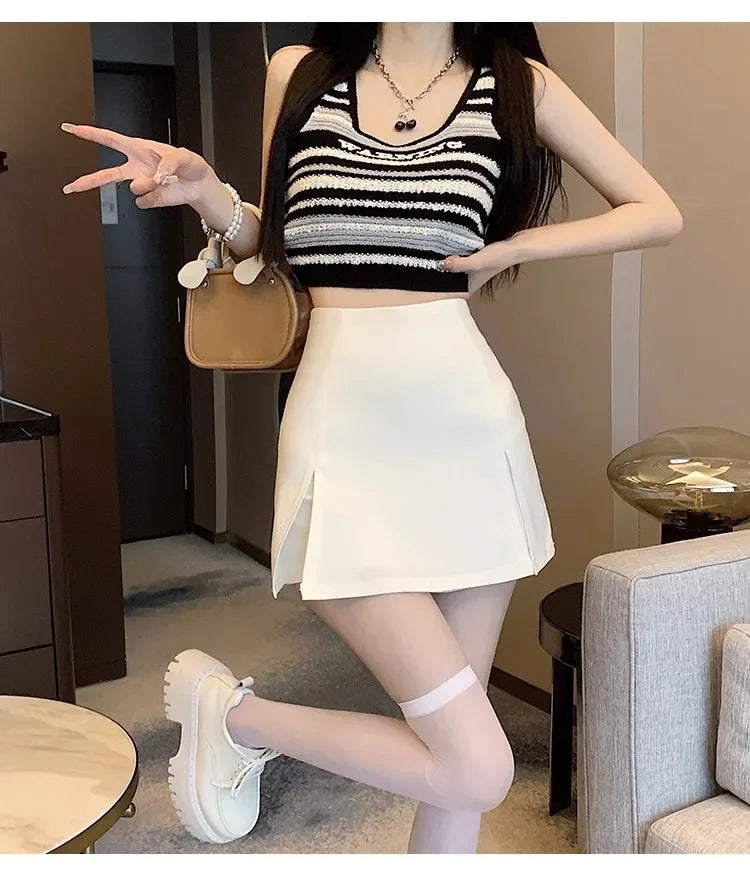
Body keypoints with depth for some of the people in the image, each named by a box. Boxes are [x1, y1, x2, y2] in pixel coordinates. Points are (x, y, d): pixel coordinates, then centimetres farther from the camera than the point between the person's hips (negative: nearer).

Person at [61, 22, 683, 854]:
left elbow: (657, 212, 12)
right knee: (478, 768, -6)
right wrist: (210, 196, -4)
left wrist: (518, 247, 1)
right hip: (345, 428, -2)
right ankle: (229, 710, 16)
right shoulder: (298, 72, 6)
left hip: (467, 423, 3)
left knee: (453, 751, 11)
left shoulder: (519, 84, 6)